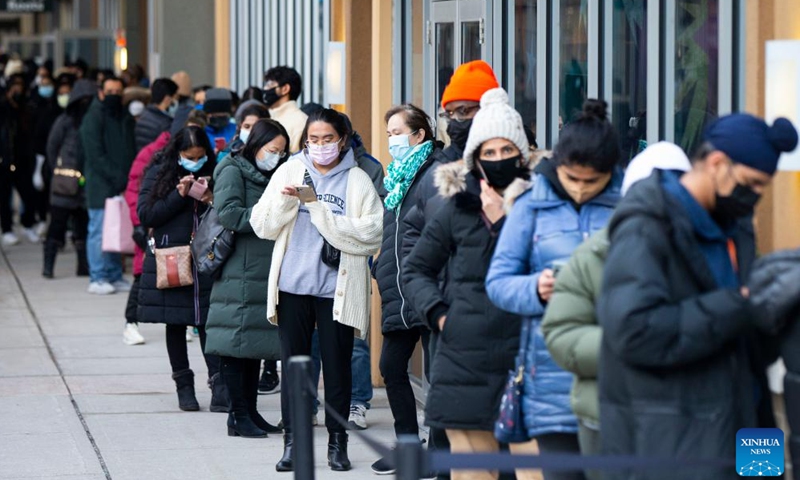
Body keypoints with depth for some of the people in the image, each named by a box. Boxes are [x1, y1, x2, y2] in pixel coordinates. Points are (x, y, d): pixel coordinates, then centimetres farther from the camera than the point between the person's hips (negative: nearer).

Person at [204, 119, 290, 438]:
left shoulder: (268, 176, 21)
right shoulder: (233, 171, -5)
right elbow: (229, 214, -17)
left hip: (264, 273, 9)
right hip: (239, 275, -9)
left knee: (257, 345, 10)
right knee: (237, 344, -6)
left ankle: (250, 412, 15)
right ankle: (238, 416, -5)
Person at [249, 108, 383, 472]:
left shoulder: (357, 180, -1)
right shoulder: (290, 172, 7)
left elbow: (371, 233, -12)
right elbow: (262, 225, 5)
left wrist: (320, 211, -15)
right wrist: (284, 201, -14)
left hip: (337, 288, -2)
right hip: (293, 284, 2)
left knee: (337, 365, 5)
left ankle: (337, 442, 16)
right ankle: (292, 442, 13)